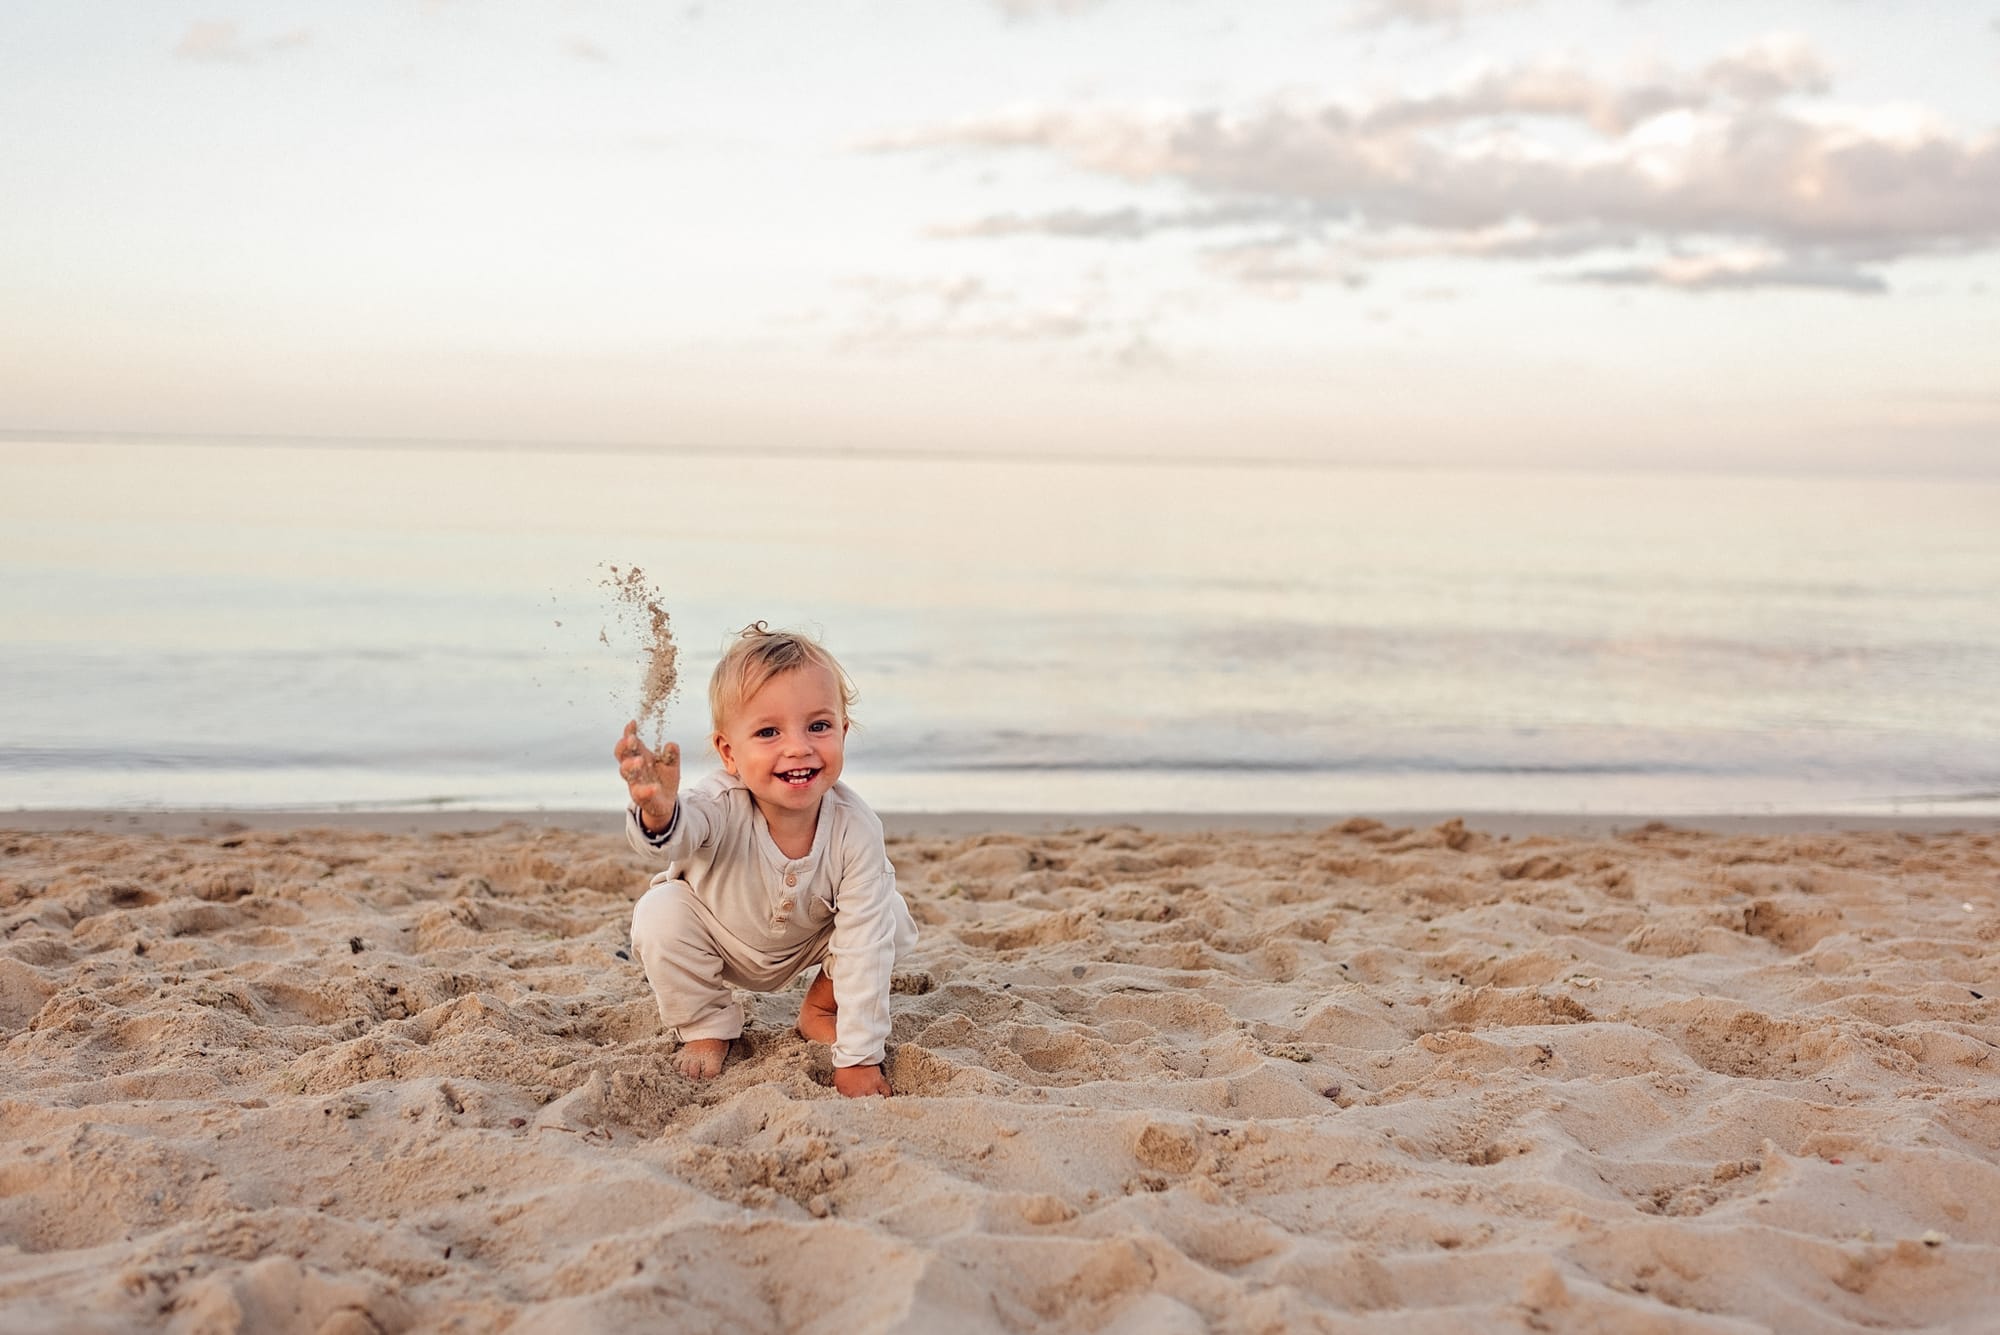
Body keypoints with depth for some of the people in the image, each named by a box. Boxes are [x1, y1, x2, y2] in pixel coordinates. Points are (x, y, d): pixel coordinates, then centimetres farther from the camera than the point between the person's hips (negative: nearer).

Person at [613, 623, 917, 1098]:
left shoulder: (856, 831, -33)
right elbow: (681, 833, -60)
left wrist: (859, 1059, -30)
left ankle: (820, 1010, 6)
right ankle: (706, 1028, -2)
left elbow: (864, 949, -30)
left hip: (809, 946, 1)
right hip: (719, 940, -1)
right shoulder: (723, 805, -38)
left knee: (889, 919, -22)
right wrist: (658, 813, -86)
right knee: (660, 915, -29)